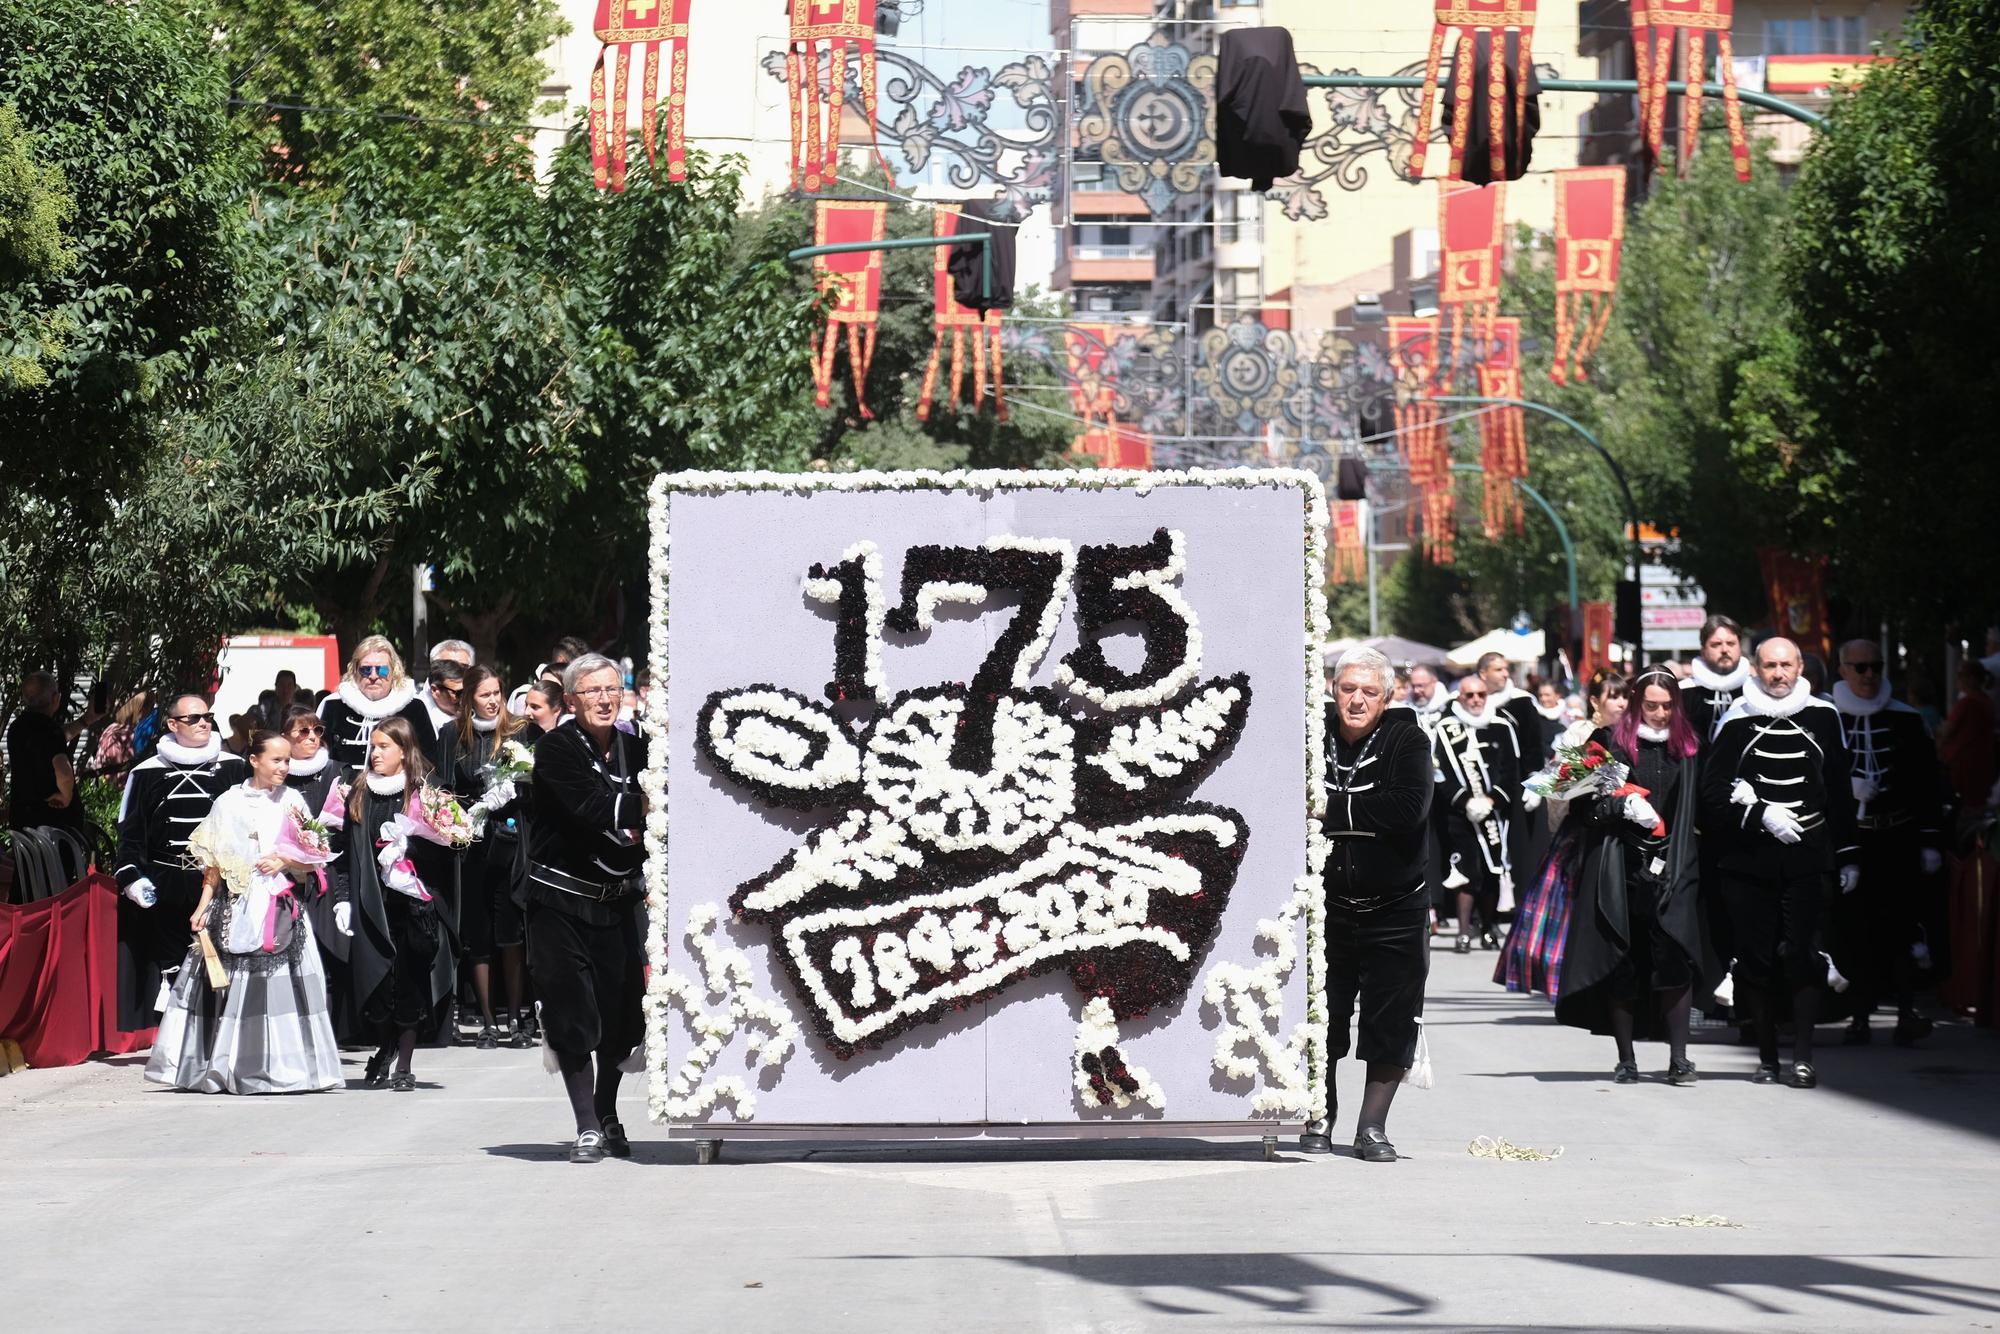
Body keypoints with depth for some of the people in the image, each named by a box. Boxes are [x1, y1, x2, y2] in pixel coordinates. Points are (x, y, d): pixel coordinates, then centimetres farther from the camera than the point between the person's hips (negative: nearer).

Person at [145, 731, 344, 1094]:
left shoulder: (293, 802, 7)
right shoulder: (229, 803, 5)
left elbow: (311, 863, 9)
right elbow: (214, 862, 7)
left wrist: (285, 861, -9)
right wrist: (204, 904, -1)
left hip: (281, 911, 0)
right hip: (236, 910, 0)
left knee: (279, 987, -7)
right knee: (229, 990, -2)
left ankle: (281, 1068, -4)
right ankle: (221, 1068, 3)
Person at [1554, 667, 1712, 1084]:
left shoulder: (1688, 746, 13)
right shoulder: (1609, 742, 4)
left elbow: (1699, 806, 22)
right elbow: (1583, 804, 1)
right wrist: (1623, 806, -13)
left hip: (1673, 870, 1)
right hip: (1620, 871, -1)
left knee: (1674, 959, -13)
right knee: (1622, 967, 1)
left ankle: (1678, 1057, -10)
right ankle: (1626, 1060, 10)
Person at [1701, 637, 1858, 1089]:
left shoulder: (1823, 718, 9)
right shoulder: (1736, 722, 3)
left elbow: (1840, 792, 14)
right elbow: (1713, 793, 0)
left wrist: (1848, 856, 12)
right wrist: (1761, 815, -13)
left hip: (1807, 859, 0)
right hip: (1749, 860, 0)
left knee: (1803, 956, -8)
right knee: (1756, 958, 2)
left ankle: (1802, 1057, -6)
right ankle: (1767, 1057, 11)